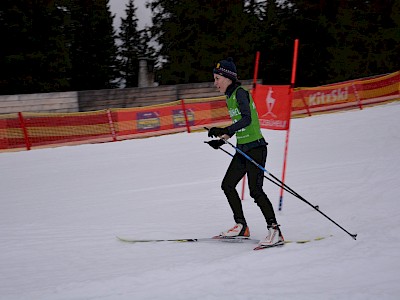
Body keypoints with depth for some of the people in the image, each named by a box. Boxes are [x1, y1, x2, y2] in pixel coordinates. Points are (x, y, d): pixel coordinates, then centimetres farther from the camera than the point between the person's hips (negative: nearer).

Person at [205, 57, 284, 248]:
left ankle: (274, 231, -14)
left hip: (255, 148, -10)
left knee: (255, 190, -16)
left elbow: (247, 119, -26)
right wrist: (222, 140, 20)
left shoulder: (240, 93, -13)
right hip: (242, 149, 10)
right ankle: (241, 227, 18)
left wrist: (224, 131, -31)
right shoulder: (230, 96, 14)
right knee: (227, 185, 10)